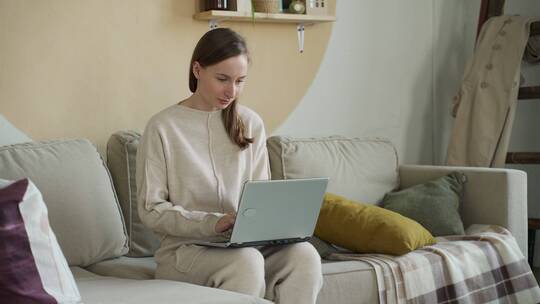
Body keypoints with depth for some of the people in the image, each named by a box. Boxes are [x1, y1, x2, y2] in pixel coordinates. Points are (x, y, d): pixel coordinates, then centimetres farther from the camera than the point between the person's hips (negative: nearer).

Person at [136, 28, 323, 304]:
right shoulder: (163, 127, -4)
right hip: (184, 247, -4)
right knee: (246, 261, -35)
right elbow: (151, 210, -6)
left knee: (304, 255, -27)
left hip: (247, 243, 4)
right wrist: (212, 223, -20)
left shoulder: (251, 124, 9)